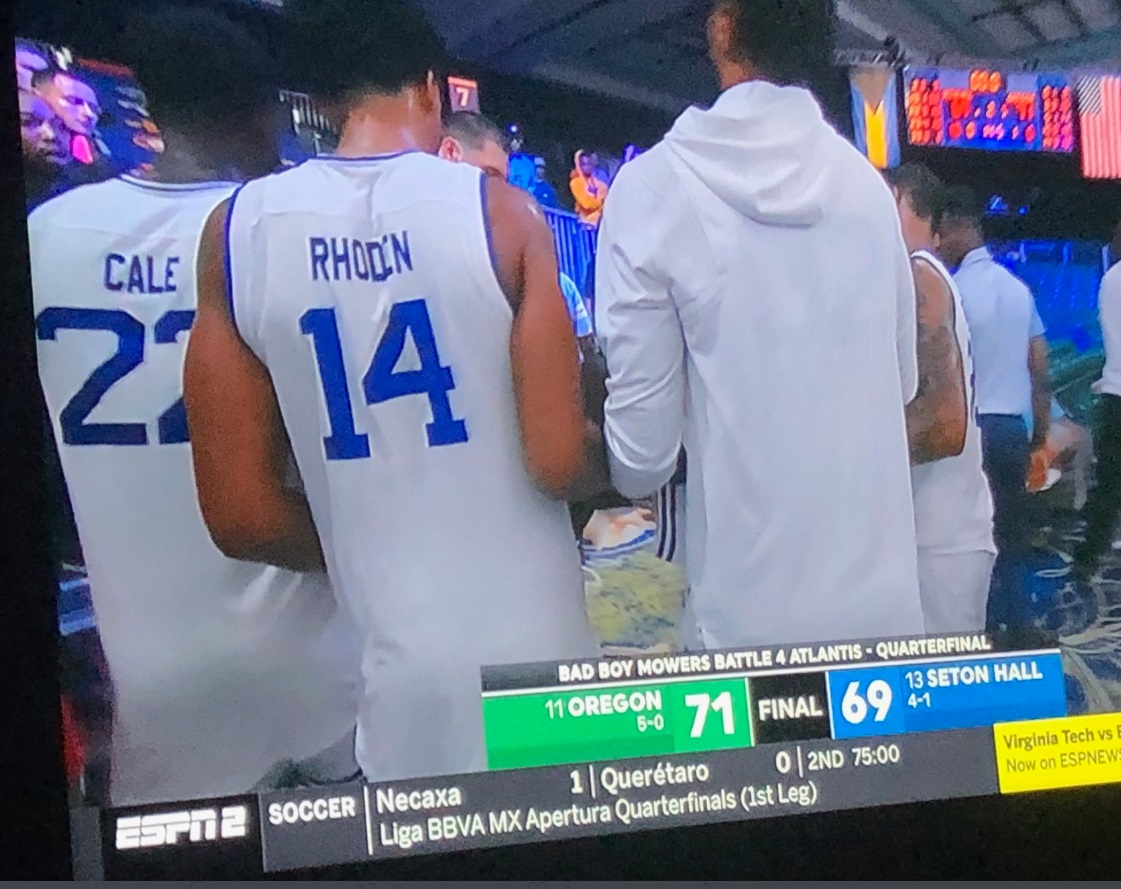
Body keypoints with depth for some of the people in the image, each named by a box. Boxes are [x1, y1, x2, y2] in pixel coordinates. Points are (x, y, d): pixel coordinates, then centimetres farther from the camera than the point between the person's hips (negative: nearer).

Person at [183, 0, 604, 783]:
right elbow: (560, 463, -11)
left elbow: (242, 515, -1)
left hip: (398, 660, 2)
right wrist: (616, 449, 11)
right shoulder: (498, 210, -8)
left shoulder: (238, 228, -2)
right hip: (534, 648, -2)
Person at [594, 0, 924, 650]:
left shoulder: (655, 187, -9)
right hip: (886, 598, 4)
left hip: (755, 613, -4)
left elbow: (642, 449, -9)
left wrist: (629, 473, 12)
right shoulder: (867, 183, 5)